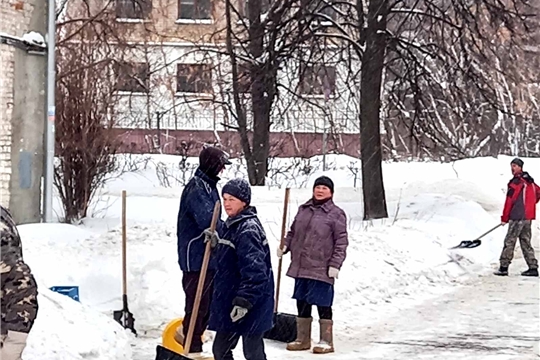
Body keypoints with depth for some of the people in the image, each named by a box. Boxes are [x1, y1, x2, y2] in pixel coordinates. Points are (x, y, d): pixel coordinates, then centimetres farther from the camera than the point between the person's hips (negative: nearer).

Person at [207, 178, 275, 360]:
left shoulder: (248, 229, -19)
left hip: (250, 305, -10)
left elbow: (254, 271, -25)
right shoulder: (233, 225, 12)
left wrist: (244, 301, -28)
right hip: (230, 301, 10)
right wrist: (217, 245, 7)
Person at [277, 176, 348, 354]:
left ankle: (326, 341, 11)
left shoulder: (336, 214, -5)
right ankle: (302, 339, 25)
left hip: (321, 270, -6)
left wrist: (335, 264, -14)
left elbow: (341, 242, -8)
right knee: (302, 303, 13)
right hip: (300, 267, 6)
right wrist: (285, 246, 4)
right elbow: (293, 232, 21)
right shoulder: (303, 210, 12)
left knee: (323, 305, 0)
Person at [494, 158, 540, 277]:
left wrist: (504, 218, -6)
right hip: (529, 216, 9)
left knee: (509, 241, -5)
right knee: (525, 242, 12)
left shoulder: (516, 182, -13)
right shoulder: (529, 181, 14)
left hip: (518, 216, -9)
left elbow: (509, 201, -13)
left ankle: (504, 267, -5)